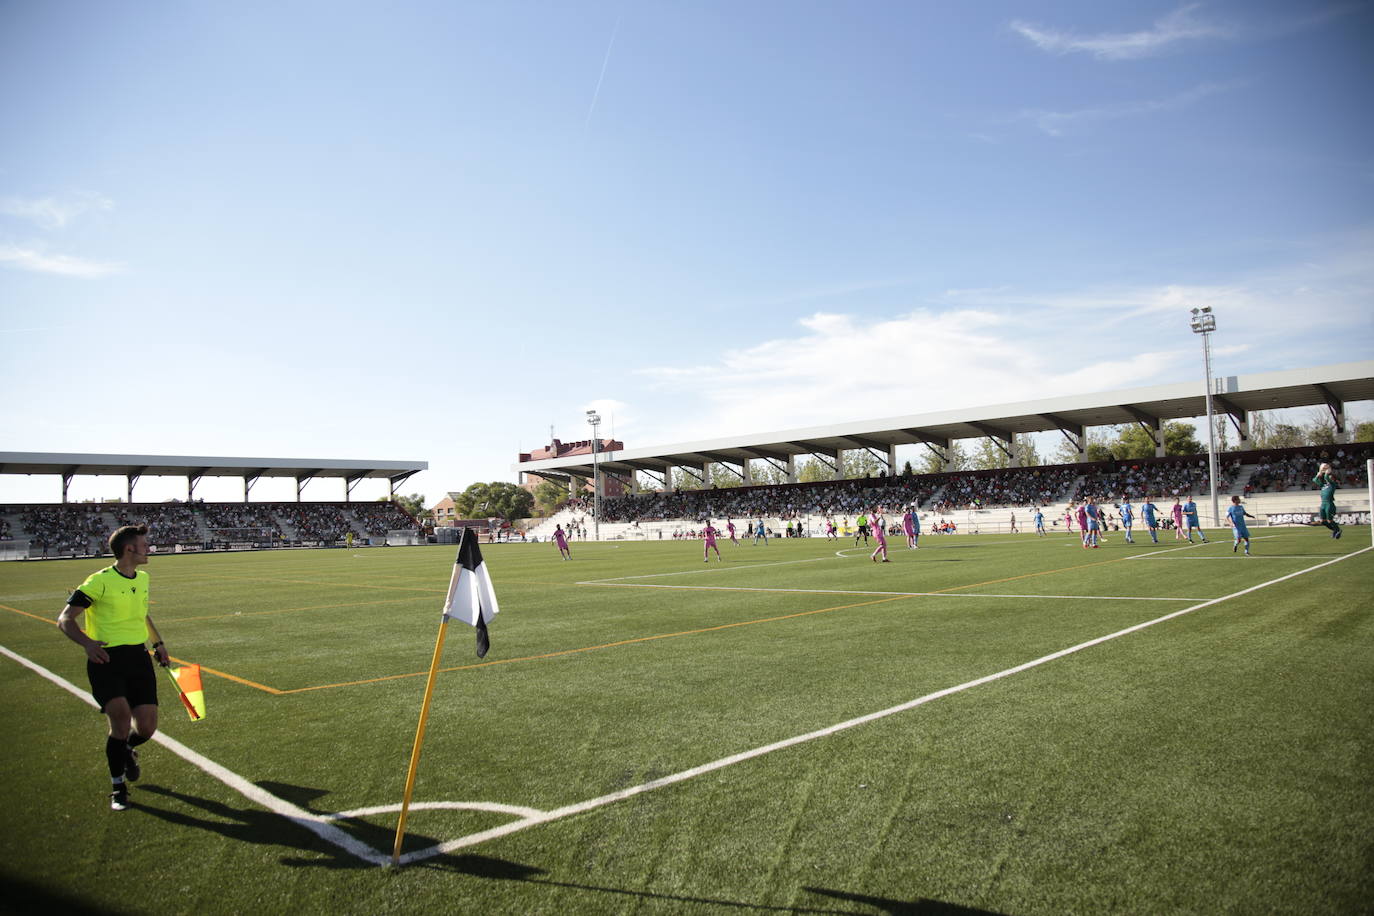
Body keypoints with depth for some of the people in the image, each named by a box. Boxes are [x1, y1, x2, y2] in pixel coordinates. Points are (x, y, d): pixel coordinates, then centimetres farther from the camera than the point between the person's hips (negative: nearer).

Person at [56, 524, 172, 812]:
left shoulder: (143, 578, 12)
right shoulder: (100, 581, -10)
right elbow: (64, 619, -8)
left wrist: (158, 642, 23)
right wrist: (87, 642, -25)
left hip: (138, 657, 5)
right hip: (106, 659, -5)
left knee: (147, 727, -2)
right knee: (121, 716, -21)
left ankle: (126, 750, 36)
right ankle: (118, 787, 0)